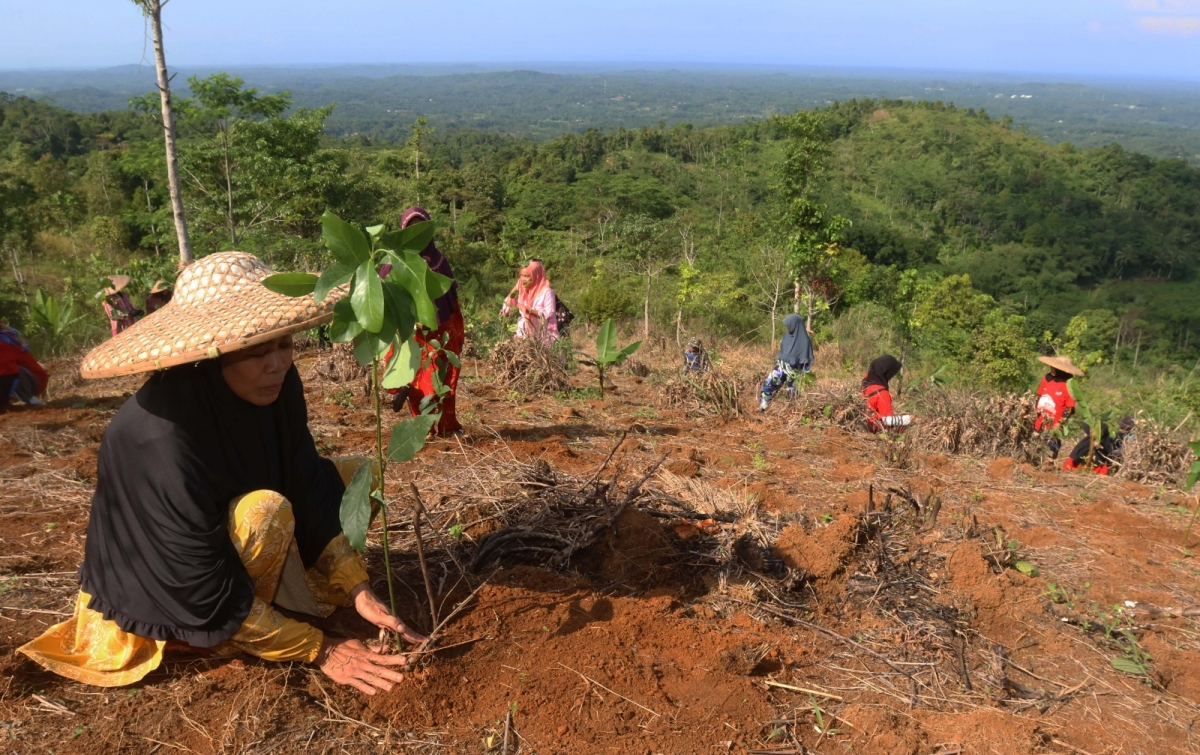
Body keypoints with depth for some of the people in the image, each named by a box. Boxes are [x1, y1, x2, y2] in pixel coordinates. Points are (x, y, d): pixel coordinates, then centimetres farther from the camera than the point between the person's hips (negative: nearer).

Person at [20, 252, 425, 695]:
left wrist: (360, 594, -18)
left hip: (229, 542, 7)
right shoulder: (161, 439, -37)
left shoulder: (274, 385, -18)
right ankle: (229, 642, -8)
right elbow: (206, 593, -31)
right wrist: (321, 650, -25)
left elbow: (309, 490, -11)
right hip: (160, 593, -6)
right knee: (266, 509, -33)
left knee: (357, 477, -1)